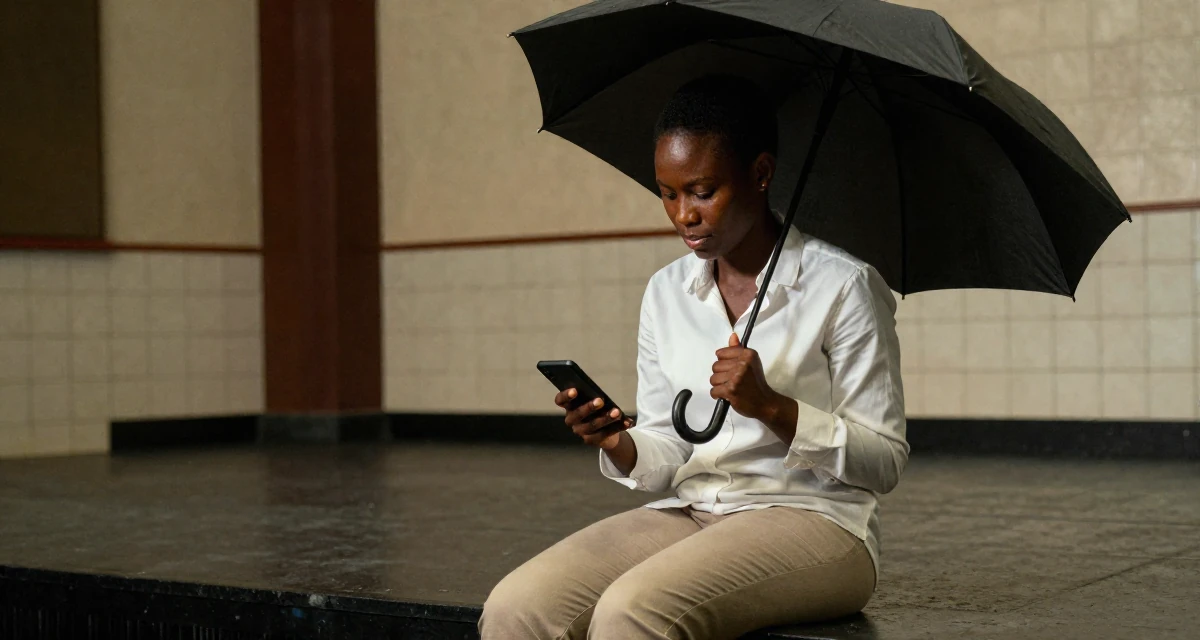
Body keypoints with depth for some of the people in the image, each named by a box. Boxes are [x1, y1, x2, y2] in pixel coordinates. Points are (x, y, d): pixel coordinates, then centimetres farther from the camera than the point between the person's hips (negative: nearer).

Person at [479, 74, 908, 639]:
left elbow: (885, 463, -4)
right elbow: (670, 455, 14)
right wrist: (620, 446, -10)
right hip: (692, 514, 5)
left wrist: (771, 406, -18)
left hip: (814, 522, -5)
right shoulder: (666, 293, 12)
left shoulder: (843, 287, -4)